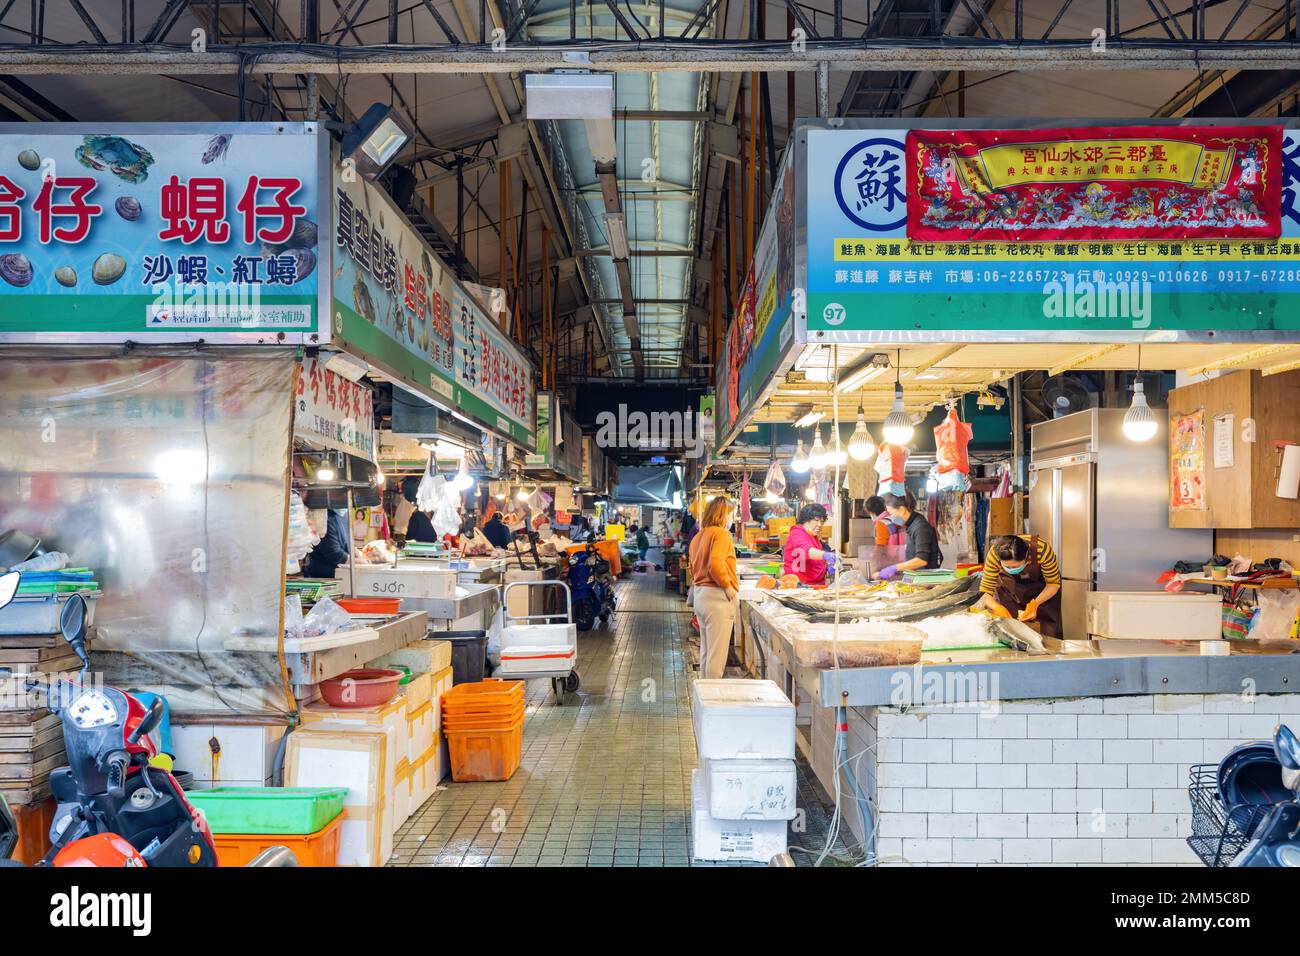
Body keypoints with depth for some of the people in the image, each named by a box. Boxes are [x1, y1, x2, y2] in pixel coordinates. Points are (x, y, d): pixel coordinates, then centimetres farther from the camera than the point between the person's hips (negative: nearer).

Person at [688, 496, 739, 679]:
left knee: (706, 651, 16)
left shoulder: (698, 536, 16)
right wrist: (728, 586, -15)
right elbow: (715, 564, -25)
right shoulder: (721, 533, -12)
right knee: (717, 655, -4)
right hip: (717, 596, -9)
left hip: (699, 594, 9)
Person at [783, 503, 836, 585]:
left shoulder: (814, 538, 22)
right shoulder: (797, 534, -8)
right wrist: (825, 555, -46)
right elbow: (806, 550, -29)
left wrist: (827, 565, 9)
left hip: (817, 584, 8)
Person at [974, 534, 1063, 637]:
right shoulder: (994, 554, -33)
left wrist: (1036, 603, -38)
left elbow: (1054, 584, -21)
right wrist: (997, 607, -44)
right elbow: (985, 591, -24)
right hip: (1008, 587, 1)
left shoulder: (1041, 550, -37)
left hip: (1042, 586, -1)